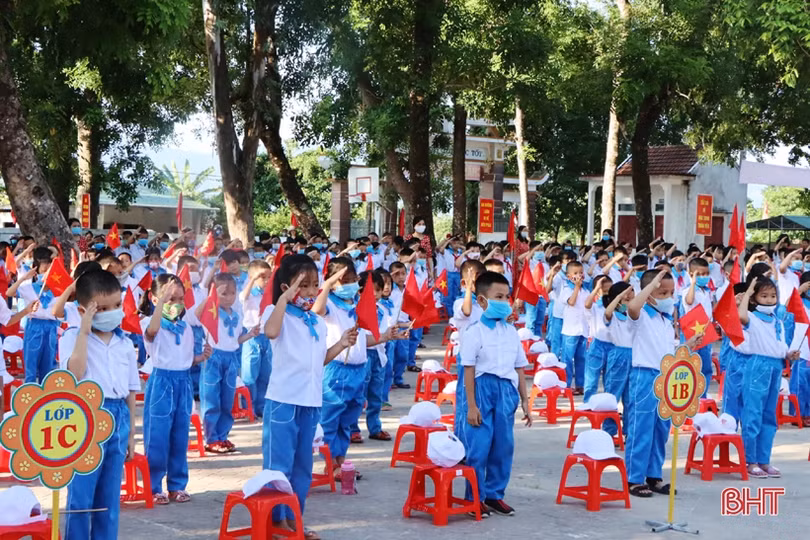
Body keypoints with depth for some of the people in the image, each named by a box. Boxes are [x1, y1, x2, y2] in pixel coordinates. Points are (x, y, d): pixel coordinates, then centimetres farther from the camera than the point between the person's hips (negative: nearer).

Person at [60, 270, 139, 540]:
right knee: (80, 496, -2)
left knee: (109, 498, 11)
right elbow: (75, 373, -23)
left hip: (117, 418, 5)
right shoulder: (72, 338, -5)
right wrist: (84, 331, -19)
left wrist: (131, 432, 15)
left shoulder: (125, 344, 10)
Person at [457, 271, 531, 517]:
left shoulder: (511, 331, 10)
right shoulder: (475, 331, -6)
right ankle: (475, 497, 10)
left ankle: (494, 494, 21)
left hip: (506, 391, 5)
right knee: (478, 447, -3)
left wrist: (524, 400, 13)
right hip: (483, 389, -5)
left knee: (503, 446, 8)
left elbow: (519, 368, 14)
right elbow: (469, 370, -8)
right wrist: (471, 405, -11)